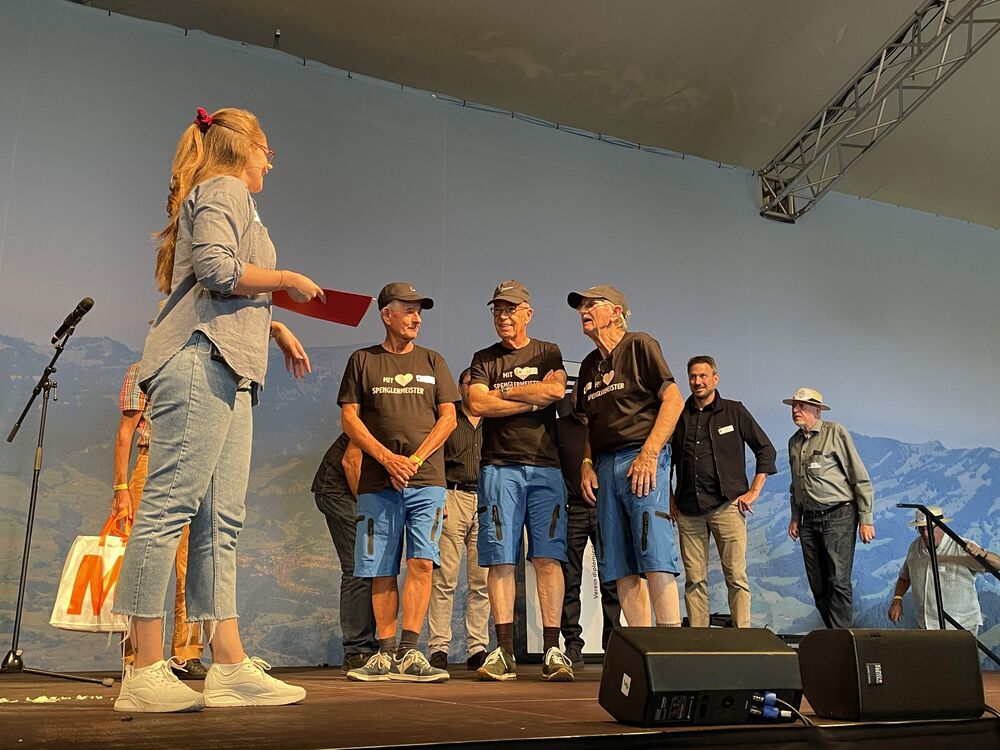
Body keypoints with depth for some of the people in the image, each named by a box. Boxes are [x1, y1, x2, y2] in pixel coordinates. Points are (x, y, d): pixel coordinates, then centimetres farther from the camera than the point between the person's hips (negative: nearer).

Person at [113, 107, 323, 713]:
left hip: (226, 373, 10)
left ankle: (231, 668, 1)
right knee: (170, 505, -12)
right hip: (200, 364, -10)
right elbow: (219, 270, -16)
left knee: (221, 519, 2)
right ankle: (145, 674, -9)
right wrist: (288, 280, -3)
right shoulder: (225, 190, 2)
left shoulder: (219, 197, 31)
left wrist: (276, 327, 26)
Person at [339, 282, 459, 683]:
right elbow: (349, 419, 4)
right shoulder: (362, 361, 11)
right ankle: (385, 654, 10)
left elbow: (448, 417, 8)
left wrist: (416, 459, -7)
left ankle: (407, 654, -11)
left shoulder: (432, 361, 14)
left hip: (426, 480, 0)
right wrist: (388, 458, -9)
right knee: (382, 571, 2)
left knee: (421, 563, -12)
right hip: (377, 483, 0)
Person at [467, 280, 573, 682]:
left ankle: (552, 651, -3)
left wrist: (503, 393, -1)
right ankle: (504, 652, 1)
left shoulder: (548, 353, 14)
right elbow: (477, 404, -3)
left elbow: (556, 391, -6)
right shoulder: (484, 359, 15)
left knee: (547, 557, -5)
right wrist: (533, 398, -3)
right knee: (500, 560, -3)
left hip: (545, 466, 0)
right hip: (499, 466, 1)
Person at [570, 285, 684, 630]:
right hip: (604, 466, 7)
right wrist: (587, 463, 8)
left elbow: (673, 400, -6)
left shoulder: (640, 345, 2)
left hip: (641, 460, -7)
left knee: (654, 557, -14)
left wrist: (648, 454, -14)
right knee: (621, 566, 3)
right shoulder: (589, 365, 22)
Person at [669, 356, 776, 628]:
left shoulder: (734, 411, 6)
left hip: (726, 505, -2)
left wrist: (754, 491, 3)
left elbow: (766, 449, 9)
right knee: (694, 580, 2)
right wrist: (670, 498, 14)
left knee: (736, 577, -6)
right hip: (688, 510, 3)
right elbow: (667, 459, 22)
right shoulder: (680, 416, 12)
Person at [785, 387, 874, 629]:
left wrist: (866, 519, -10)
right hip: (809, 519, 6)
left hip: (838, 516, -6)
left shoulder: (836, 433, -6)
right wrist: (795, 517, 18)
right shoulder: (794, 441, 13)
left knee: (838, 581, -11)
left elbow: (860, 479, -7)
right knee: (817, 584, 7)